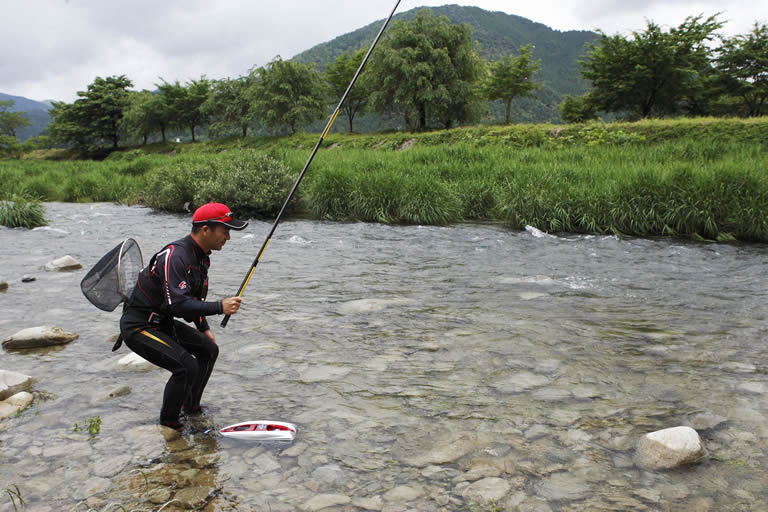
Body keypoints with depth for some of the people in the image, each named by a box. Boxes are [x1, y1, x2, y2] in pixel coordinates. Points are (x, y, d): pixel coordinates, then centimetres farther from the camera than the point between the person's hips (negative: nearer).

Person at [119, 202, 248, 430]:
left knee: (209, 350, 14)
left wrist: (204, 329, 17)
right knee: (186, 365, -22)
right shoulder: (175, 256, -28)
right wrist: (219, 307, -33)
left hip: (163, 323, 10)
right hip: (138, 326, -10)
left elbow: (193, 298, 18)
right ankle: (169, 423, 0)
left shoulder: (200, 256, 4)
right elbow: (178, 304, -36)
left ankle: (191, 407, 28)